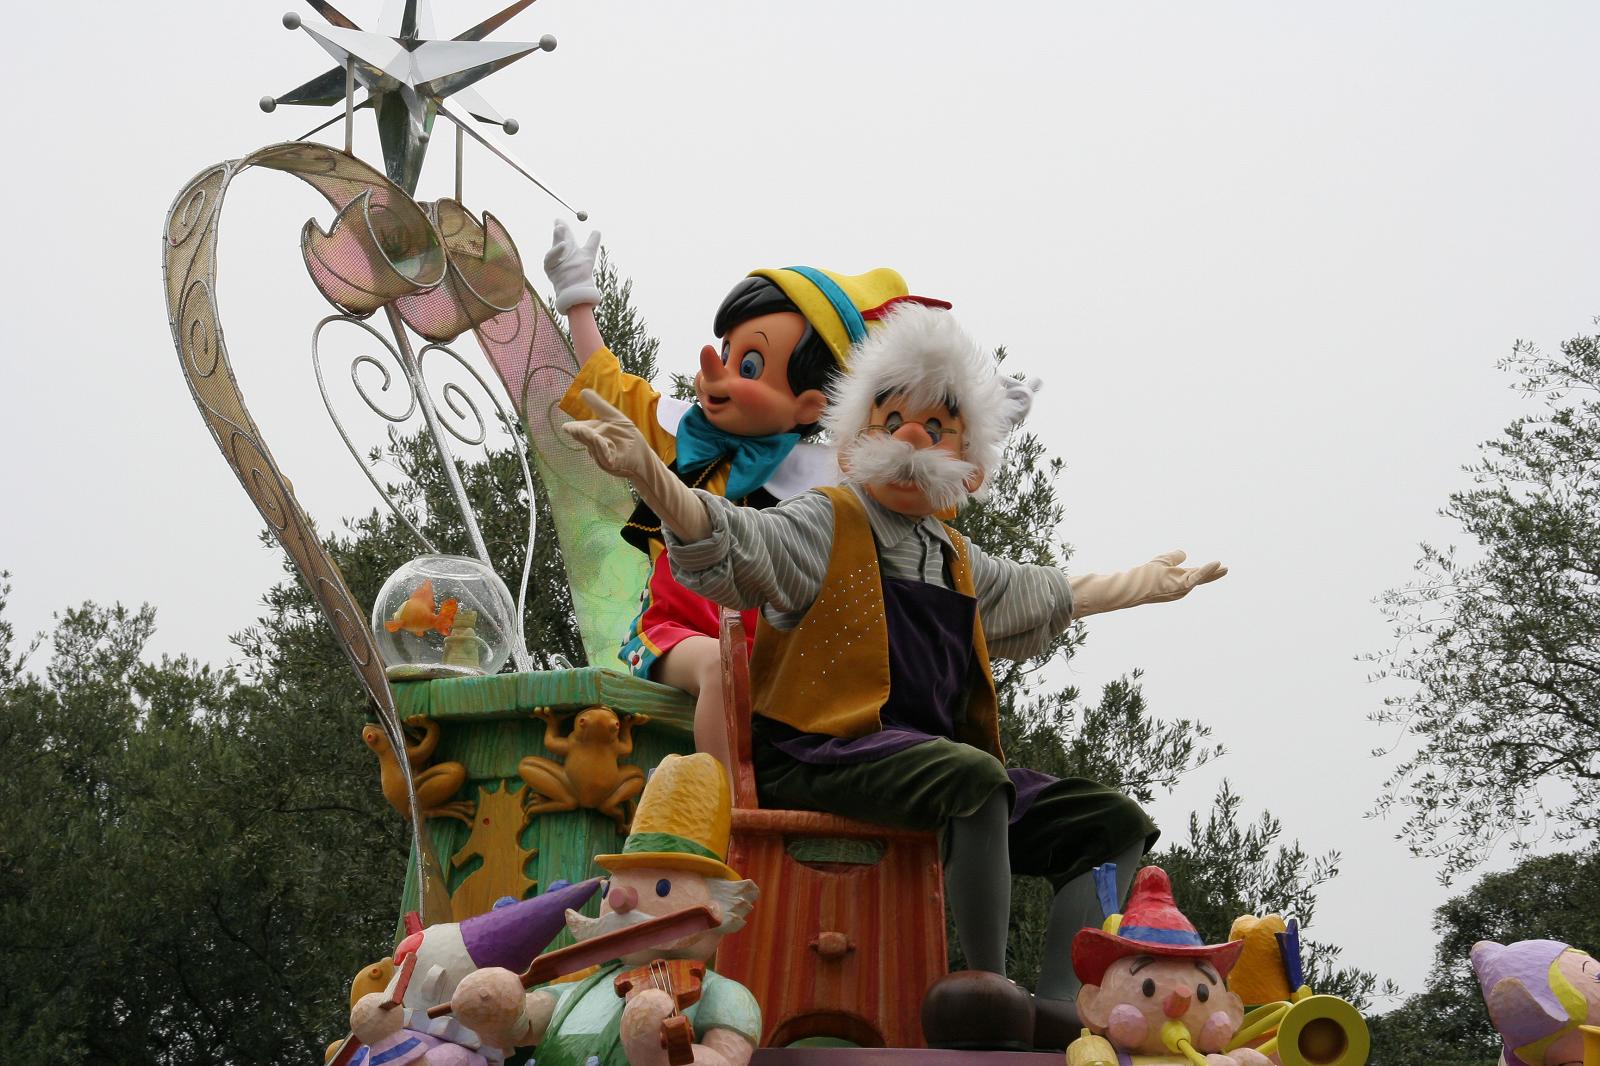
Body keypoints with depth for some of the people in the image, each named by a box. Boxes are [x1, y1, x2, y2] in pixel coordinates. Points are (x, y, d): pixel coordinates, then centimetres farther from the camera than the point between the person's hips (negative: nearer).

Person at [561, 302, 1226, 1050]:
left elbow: (1049, 598, 43)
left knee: (1110, 822, -2)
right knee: (973, 776, -37)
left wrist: (1145, 585, 53)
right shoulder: (826, 525, 3)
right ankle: (990, 983, -31)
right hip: (818, 757, -8)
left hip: (933, 756, 8)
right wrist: (650, 475, -34)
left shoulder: (956, 562, 24)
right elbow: (728, 547, -16)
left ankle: (1058, 1009, -20)